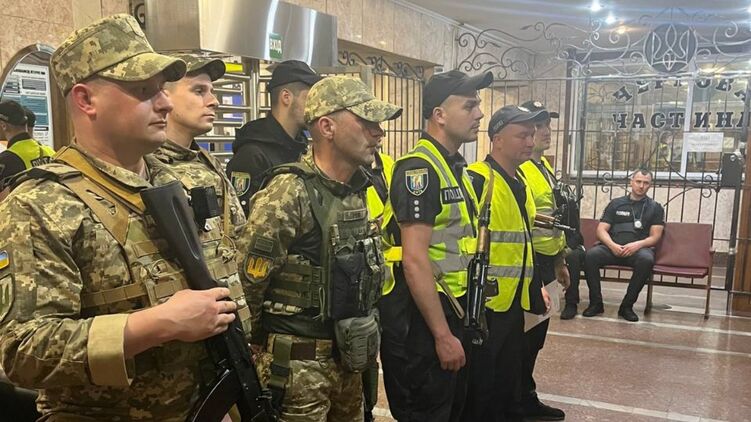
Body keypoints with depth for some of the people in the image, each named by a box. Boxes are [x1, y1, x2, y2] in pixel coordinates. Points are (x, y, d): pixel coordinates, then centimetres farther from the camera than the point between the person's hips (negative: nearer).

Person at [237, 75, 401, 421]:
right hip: (299, 365, -8)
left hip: (348, 358, 8)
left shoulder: (357, 192, 5)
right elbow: (244, 281, -18)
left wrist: (359, 343, 17)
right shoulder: (288, 194, -20)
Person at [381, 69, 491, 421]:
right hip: (420, 317, -10)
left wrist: (454, 322, 20)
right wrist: (442, 334, -21)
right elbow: (415, 260, -24)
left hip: (450, 309, 10)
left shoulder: (455, 166, 12)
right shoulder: (420, 167, -19)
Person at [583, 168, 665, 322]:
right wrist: (612, 245, -13)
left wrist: (637, 244, -16)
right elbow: (601, 230, 8)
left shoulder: (655, 208, 14)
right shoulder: (616, 204, 16)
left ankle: (627, 306, -22)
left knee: (647, 259, -37)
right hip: (612, 247, 1)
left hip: (639, 248, -1)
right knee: (590, 255, -30)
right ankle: (596, 303, -16)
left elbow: (655, 237, 5)